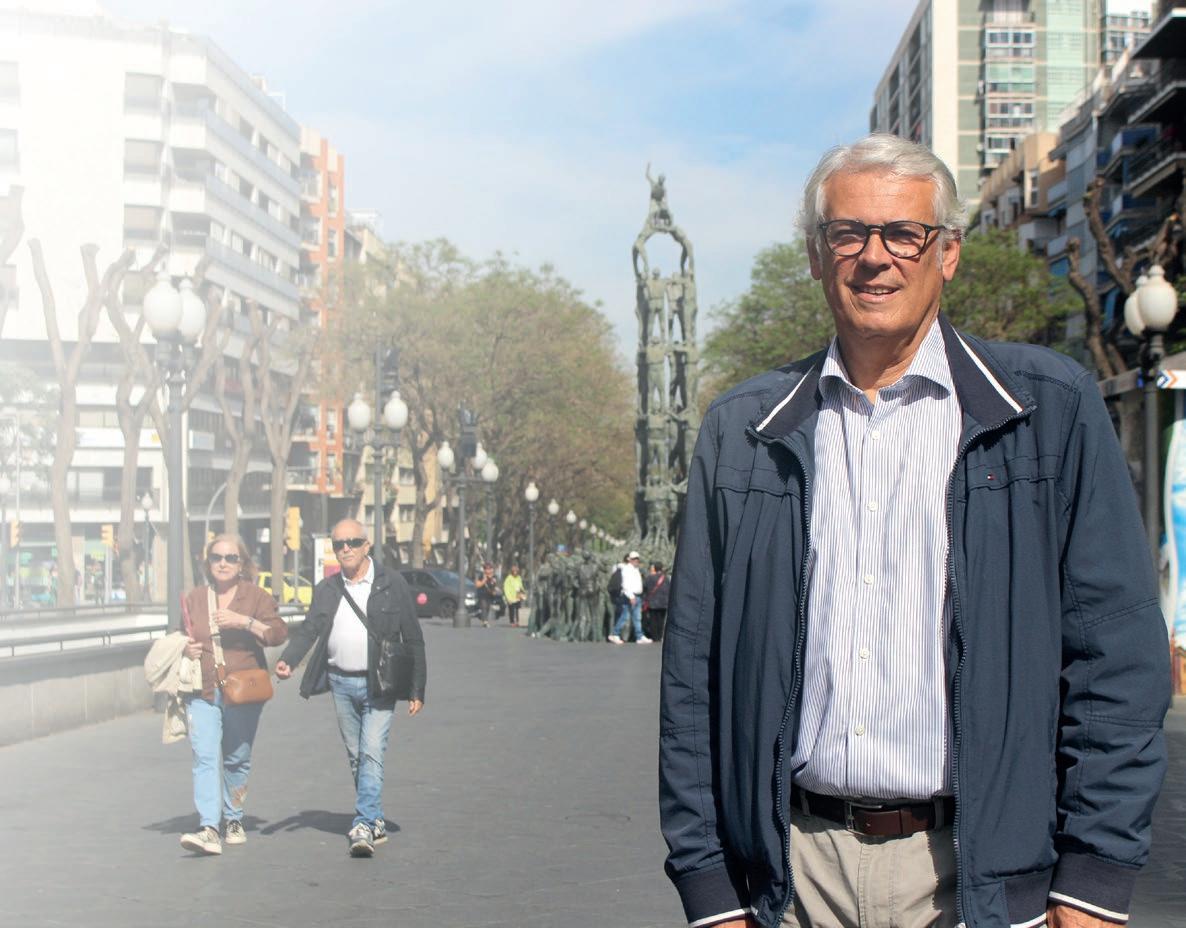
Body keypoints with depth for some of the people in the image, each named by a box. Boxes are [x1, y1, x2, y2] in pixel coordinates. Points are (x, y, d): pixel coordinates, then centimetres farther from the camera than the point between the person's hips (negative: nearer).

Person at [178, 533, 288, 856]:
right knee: (205, 758, -13)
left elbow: (279, 633, -7)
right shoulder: (193, 598, 13)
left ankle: (234, 820, 26)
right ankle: (208, 829, -21)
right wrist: (185, 647, 3)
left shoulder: (255, 596, 3)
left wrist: (244, 621, -19)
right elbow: (182, 635, 26)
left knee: (237, 760, 7)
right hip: (202, 692, 1)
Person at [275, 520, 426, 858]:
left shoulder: (392, 584, -1)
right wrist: (287, 660, -17)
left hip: (379, 683, -4)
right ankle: (376, 821, 23)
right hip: (341, 682, 4)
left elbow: (413, 639, 0)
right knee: (355, 757, 11)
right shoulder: (326, 589, 9)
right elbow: (308, 629, 4)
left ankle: (364, 826, -15)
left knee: (372, 753, -13)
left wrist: (417, 690, -2)